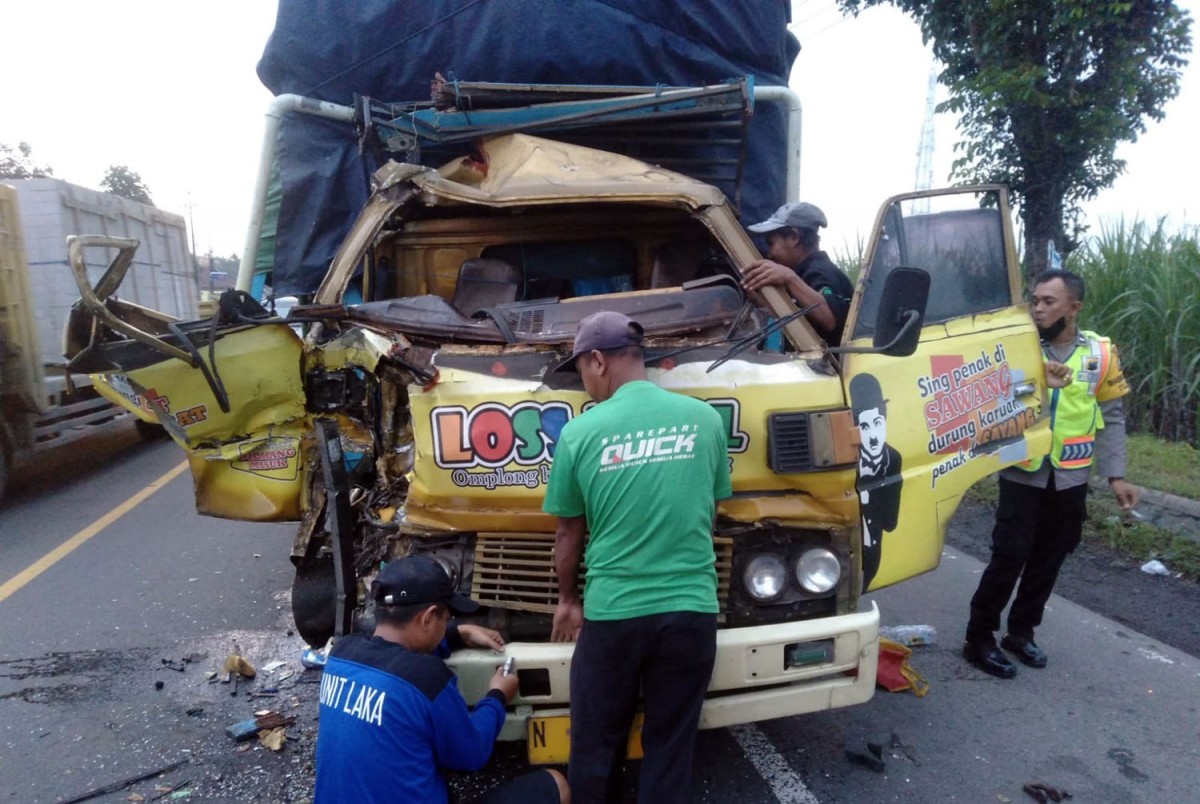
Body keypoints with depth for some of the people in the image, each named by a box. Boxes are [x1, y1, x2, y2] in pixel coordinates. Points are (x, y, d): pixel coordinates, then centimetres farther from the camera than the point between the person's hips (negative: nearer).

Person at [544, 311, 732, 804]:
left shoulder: (580, 432, -8)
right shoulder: (704, 418, -1)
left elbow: (569, 533, 3)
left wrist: (567, 600, 19)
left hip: (611, 612, -2)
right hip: (691, 609, 2)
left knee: (596, 745, 18)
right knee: (670, 747, 16)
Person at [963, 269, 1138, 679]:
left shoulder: (1100, 354, 0)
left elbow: (1111, 419, 5)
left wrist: (1115, 476, 1)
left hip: (1070, 479, 3)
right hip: (1022, 475, -3)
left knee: (1048, 560, 13)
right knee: (1009, 557, -4)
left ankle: (1021, 632, 30)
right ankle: (979, 639, 9)